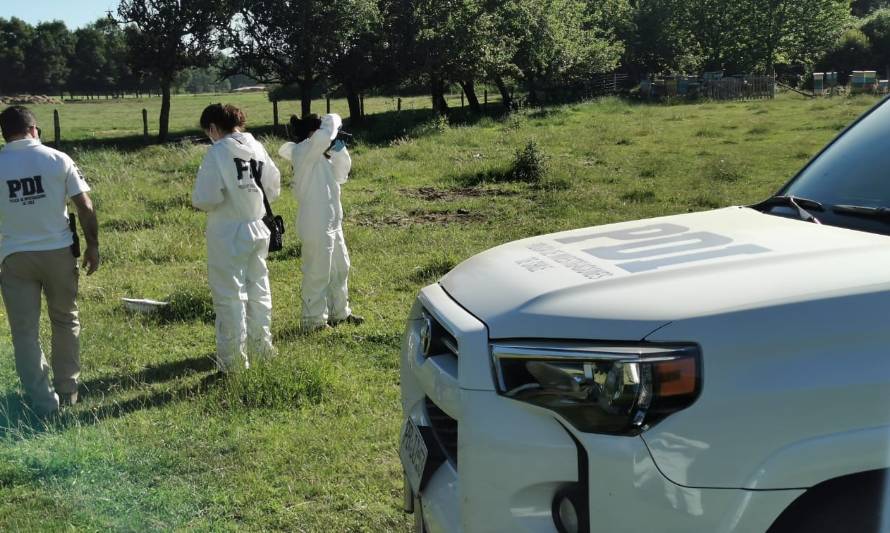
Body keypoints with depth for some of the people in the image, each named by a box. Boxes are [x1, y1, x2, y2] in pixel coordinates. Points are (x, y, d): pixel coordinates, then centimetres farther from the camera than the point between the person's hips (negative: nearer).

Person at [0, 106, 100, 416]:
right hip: (58, 252, 1)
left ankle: (43, 402, 8)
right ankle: (68, 391, 27)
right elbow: (85, 207, -5)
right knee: (66, 321, 18)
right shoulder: (58, 159, -4)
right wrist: (93, 246, 5)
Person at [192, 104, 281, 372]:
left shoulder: (218, 152, -17)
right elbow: (273, 190, 8)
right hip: (256, 229, 6)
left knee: (230, 296, 3)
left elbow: (206, 198, -21)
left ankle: (233, 358, 9)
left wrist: (198, 199, 1)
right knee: (258, 289, 19)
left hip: (228, 233, -6)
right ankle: (261, 345, 32)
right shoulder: (257, 148, 1)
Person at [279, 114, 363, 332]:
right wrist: (334, 121, -9)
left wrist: (339, 151, 4)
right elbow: (328, 128, -31)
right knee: (318, 273, 0)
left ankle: (339, 312, 35)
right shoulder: (304, 151, -16)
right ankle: (313, 320, 12)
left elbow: (340, 176, 17)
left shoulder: (319, 156, 13)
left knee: (340, 268, 21)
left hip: (331, 223, 10)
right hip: (316, 226, -10)